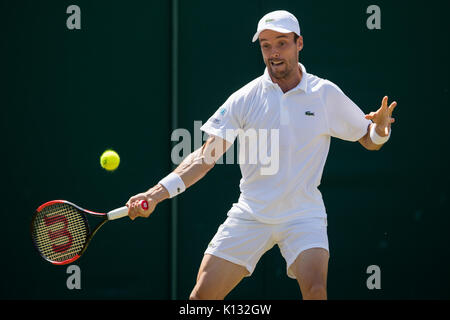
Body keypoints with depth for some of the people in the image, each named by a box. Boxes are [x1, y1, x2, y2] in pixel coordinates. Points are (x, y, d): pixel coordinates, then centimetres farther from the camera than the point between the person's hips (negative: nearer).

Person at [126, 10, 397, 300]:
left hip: (303, 215, -1)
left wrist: (380, 129, -17)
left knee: (315, 288, -27)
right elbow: (206, 156, -5)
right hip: (250, 216, 1)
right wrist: (159, 192, -19)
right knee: (203, 295, -6)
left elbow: (369, 140, 9)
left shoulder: (326, 94, 0)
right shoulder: (245, 99, -2)